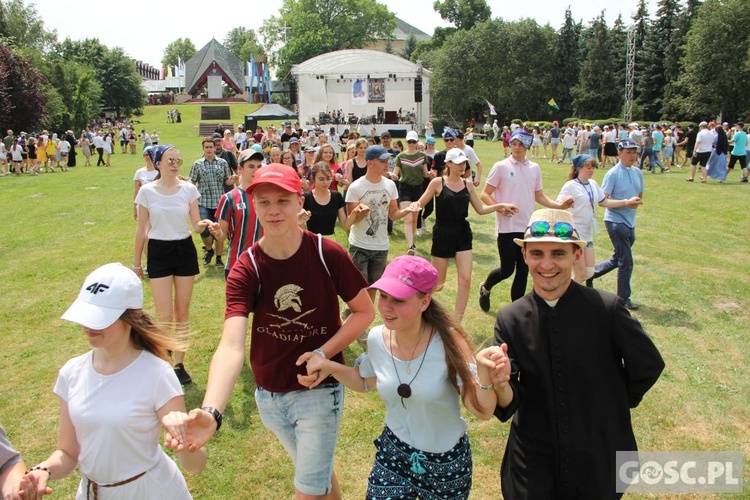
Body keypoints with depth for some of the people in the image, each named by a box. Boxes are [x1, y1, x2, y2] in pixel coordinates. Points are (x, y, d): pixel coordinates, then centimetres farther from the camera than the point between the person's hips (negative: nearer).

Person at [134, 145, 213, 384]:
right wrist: (136, 262, 7)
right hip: (159, 252, -1)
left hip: (185, 250, 2)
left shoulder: (189, 189, -1)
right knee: (165, 316, -5)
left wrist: (204, 224, -25)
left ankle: (179, 363, 22)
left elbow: (196, 224, -1)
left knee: (182, 313, 9)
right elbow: (141, 230, 3)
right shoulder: (146, 191, -3)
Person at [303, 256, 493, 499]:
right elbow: (366, 382, 7)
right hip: (393, 453, 3)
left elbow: (482, 411, -24)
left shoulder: (448, 342, -26)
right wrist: (329, 366, -9)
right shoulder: (377, 339, -14)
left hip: (446, 462, -2)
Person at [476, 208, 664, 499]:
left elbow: (649, 366, -3)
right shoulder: (510, 319, -9)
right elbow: (508, 405, -12)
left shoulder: (606, 309, -17)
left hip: (599, 463, -1)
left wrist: (615, 403, 8)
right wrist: (500, 383, -33)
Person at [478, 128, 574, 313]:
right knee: (507, 269, 0)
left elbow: (539, 196, 15)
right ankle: (485, 288, 30)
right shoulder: (501, 167, -5)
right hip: (507, 227, -4)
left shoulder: (534, 168, 8)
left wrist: (559, 205, 0)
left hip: (528, 228, 4)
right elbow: (485, 194, -4)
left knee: (523, 271, 8)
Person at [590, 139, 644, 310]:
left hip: (630, 223, 7)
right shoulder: (613, 174, -11)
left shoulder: (638, 173, 9)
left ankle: (590, 273, 34)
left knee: (618, 259, 17)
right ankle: (623, 298, 10)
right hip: (615, 221, -7)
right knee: (626, 262, -4)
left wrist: (636, 203, 0)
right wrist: (625, 202, -24)